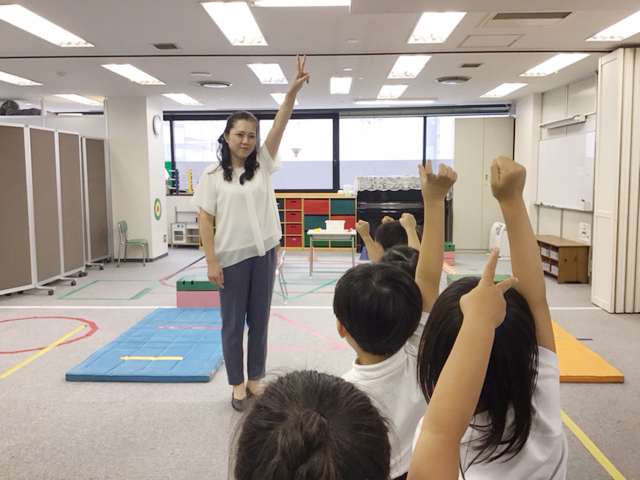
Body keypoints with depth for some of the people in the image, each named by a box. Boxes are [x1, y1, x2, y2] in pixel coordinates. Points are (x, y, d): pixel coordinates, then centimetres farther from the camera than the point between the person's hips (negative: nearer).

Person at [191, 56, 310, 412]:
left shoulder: (262, 165, 4)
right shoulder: (213, 175, -4)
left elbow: (280, 125, -7)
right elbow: (205, 219, -6)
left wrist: (293, 91, -18)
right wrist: (211, 262, -11)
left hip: (264, 253, 3)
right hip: (232, 258, -3)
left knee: (259, 320, 13)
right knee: (233, 324, 9)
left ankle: (255, 379, 28)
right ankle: (238, 384, 24)